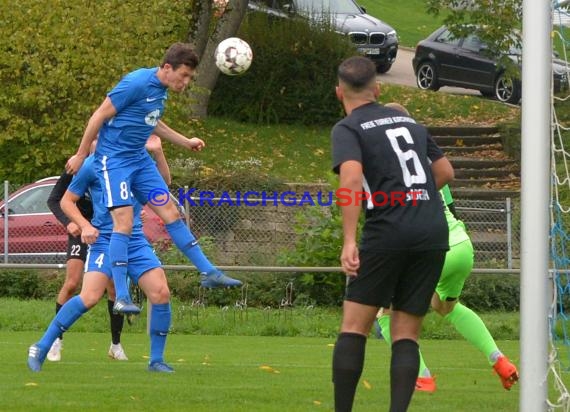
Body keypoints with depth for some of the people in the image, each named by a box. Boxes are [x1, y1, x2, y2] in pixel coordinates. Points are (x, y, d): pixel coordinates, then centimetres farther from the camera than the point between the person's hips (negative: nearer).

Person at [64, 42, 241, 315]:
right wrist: (81, 155, -10)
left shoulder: (162, 90, 7)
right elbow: (99, 116, -15)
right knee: (123, 222, -14)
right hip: (114, 158, -8)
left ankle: (208, 272, 13)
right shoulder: (137, 83, -20)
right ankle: (121, 297, -13)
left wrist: (186, 142, 23)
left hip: (139, 159, 8)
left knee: (171, 213, 7)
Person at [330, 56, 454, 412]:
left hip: (387, 232, -5)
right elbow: (445, 172, 23)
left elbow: (351, 176, -17)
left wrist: (349, 241, -21)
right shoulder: (409, 122, 19)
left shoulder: (348, 129, 1)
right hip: (434, 232, 5)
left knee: (355, 326, 4)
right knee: (406, 334, 7)